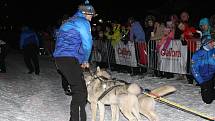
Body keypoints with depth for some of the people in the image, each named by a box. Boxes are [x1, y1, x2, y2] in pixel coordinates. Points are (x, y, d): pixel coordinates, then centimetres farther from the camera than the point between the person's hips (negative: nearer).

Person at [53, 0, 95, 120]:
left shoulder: (69, 22, 26)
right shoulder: (83, 22, -4)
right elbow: (87, 44, -9)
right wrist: (85, 60, 8)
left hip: (59, 57, 10)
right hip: (70, 59, -10)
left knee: (80, 87, 16)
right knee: (80, 90, -8)